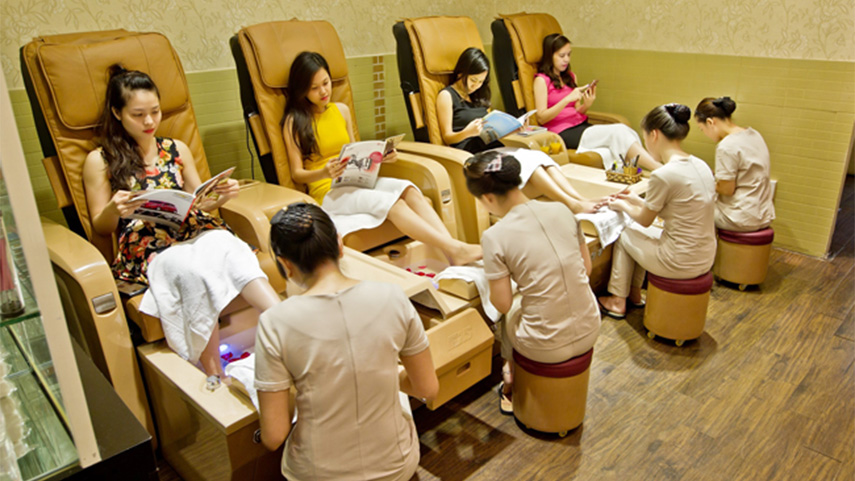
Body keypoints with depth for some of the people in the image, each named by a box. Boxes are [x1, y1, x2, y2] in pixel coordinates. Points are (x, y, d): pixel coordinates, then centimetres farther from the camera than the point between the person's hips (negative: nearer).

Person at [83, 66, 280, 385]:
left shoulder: (177, 150, 19)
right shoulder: (100, 161, 9)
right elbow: (100, 227, 10)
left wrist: (220, 197, 0)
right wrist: (113, 210, -14)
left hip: (195, 232, 3)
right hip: (147, 250, -3)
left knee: (230, 247, -34)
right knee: (194, 269, -37)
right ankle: (214, 377, -31)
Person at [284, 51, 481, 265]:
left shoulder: (341, 110, 16)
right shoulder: (294, 121, 1)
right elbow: (297, 173, -3)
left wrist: (380, 157, 3)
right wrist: (325, 172, -23)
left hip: (356, 181, 5)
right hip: (327, 192, -5)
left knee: (408, 189, -26)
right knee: (391, 202, -31)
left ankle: (454, 254, -40)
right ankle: (455, 249, -39)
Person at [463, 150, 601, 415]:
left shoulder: (494, 237, -18)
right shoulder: (561, 210, -4)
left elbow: (502, 304, -11)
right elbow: (586, 267, 6)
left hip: (547, 348, -4)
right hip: (589, 332, 5)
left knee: (504, 316, 27)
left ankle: (511, 385, 48)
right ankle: (512, 380, 49)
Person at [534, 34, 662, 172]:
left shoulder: (570, 77, 20)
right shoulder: (541, 80, -1)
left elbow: (576, 112, 17)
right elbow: (541, 118, -11)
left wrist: (586, 104, -5)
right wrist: (568, 99, -19)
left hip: (581, 126, 7)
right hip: (562, 133, -7)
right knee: (618, 132, -24)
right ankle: (659, 169, -29)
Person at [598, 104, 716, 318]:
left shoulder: (663, 175, -23)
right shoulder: (700, 165, 2)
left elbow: (645, 220, -6)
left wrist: (623, 206, 13)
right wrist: (636, 200, 22)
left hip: (680, 263, -7)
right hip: (705, 258, 8)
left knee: (625, 234, 17)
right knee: (637, 231, 26)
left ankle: (618, 302, 30)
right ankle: (635, 293, 39)